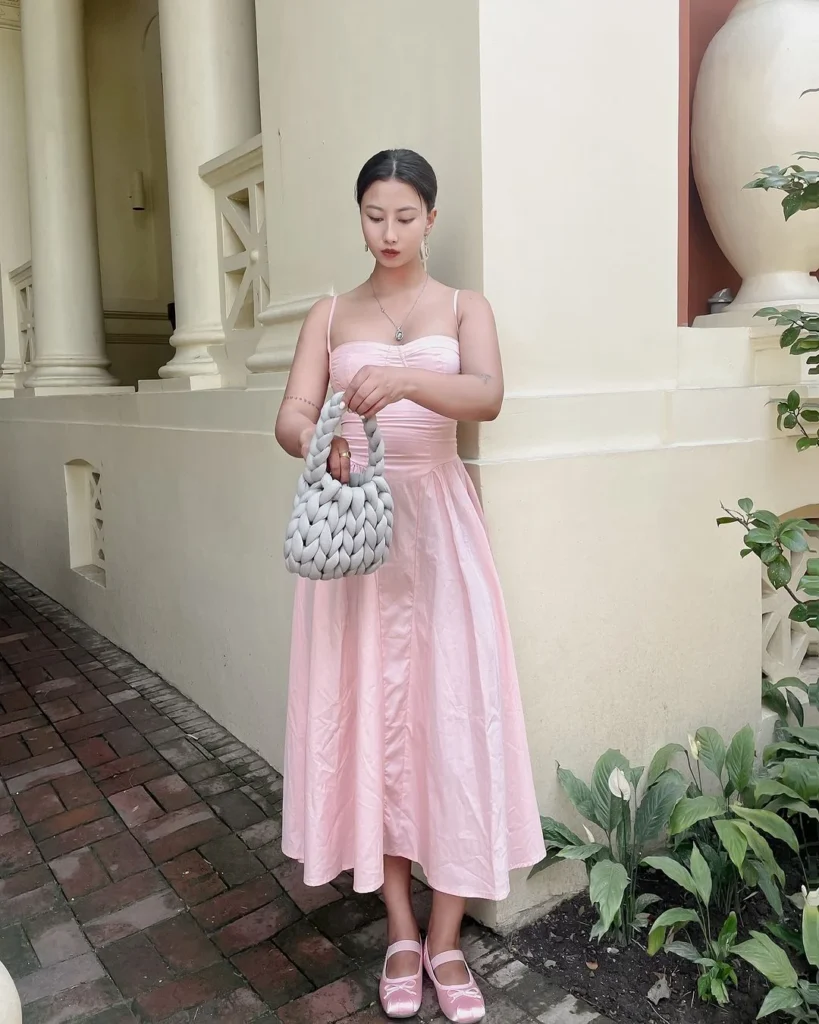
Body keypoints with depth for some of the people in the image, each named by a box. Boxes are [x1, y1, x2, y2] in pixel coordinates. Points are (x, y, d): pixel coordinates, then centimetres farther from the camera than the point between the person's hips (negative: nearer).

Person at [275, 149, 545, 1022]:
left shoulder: (464, 307, 7)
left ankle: (447, 938, 16)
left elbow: (487, 395, -13)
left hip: (437, 522, -1)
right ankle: (400, 932, 21)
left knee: (452, 716, -2)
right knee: (367, 714, 4)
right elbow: (290, 417, -1)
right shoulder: (330, 315, 12)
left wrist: (405, 379, -32)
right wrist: (317, 441, -24)